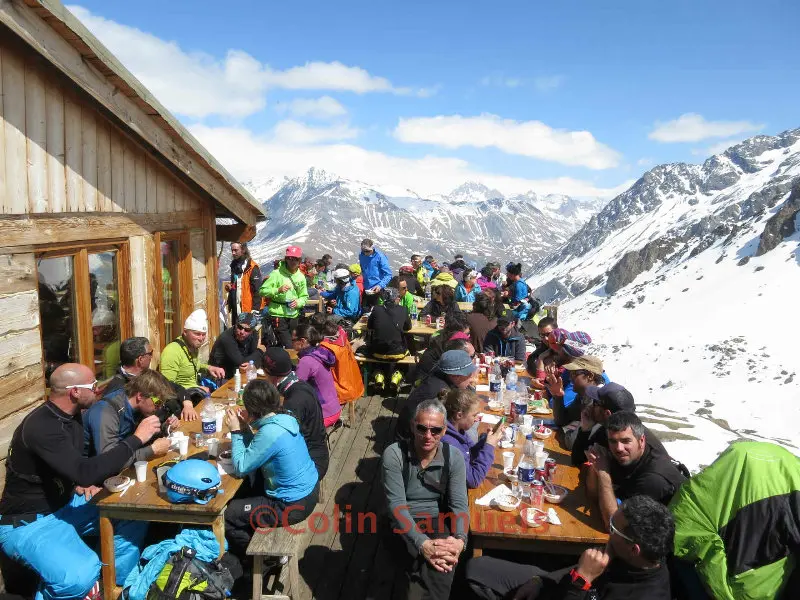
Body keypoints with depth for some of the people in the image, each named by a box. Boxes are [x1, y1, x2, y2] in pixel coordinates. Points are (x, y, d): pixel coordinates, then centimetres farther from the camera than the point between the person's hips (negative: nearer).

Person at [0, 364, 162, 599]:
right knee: (82, 575, -32)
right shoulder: (41, 427, -28)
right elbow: (86, 472, -37)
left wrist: (83, 482, -1)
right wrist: (136, 439, -30)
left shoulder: (70, 416, 0)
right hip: (29, 522, -9)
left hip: (64, 504, 9)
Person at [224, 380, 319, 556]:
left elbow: (240, 468, -18)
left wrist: (236, 431, -12)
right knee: (240, 492, 26)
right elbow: (256, 452, 8)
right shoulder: (283, 418, -4)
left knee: (226, 515, 3)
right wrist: (245, 427, -1)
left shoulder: (270, 433, -30)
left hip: (293, 505, -9)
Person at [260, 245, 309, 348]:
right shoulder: (277, 273, -6)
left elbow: (304, 297, 16)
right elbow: (263, 291, -9)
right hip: (278, 316, -6)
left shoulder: (301, 277, 10)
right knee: (288, 347, -13)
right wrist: (278, 290, -22)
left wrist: (298, 302, -5)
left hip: (293, 316, 6)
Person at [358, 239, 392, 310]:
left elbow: (388, 274, -16)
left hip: (377, 290, -5)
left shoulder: (380, 256, -14)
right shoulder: (361, 256, 3)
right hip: (366, 290, 5)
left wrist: (380, 285, -29)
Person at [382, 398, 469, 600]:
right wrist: (422, 543, -33)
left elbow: (459, 504, -9)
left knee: (442, 564, -29)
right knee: (434, 567, -30)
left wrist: (460, 539, -29)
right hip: (404, 525, -2)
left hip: (438, 522, 2)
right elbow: (397, 505, -20)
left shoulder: (454, 457, -5)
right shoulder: (394, 454, -14)